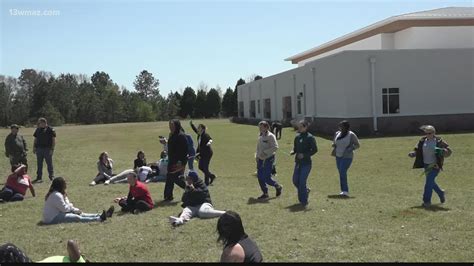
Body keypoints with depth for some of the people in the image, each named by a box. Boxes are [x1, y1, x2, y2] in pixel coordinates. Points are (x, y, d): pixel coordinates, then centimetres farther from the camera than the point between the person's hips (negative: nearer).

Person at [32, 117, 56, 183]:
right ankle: (39, 178, 13)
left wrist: (52, 149, -11)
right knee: (39, 164, 8)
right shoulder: (38, 130, 11)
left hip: (47, 149, -5)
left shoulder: (51, 130, -4)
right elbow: (35, 139, 18)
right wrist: (34, 147, 10)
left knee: (49, 164, 2)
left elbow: (54, 140, -5)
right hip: (39, 149, 5)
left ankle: (52, 177, 13)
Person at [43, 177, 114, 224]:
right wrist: (71, 206, 0)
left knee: (80, 214, 2)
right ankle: (99, 219, -29)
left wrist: (76, 210, -1)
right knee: (76, 217, -20)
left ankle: (103, 215, -3)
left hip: (58, 214, 10)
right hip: (52, 219, -10)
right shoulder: (56, 195, -22)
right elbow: (64, 208, -21)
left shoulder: (60, 194, 14)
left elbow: (68, 206, 14)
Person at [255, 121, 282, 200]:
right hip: (261, 159, 8)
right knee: (260, 176, 6)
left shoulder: (270, 136, -13)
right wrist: (257, 155, 8)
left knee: (267, 178, -7)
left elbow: (275, 147, -20)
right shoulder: (260, 136, 10)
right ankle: (265, 193, 18)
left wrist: (265, 152, -24)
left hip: (268, 159, -8)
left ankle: (278, 187, 20)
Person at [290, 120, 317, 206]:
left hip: (306, 163, -6)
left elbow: (315, 150, -9)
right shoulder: (297, 137, 8)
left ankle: (303, 201, 5)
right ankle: (305, 190, 35)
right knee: (295, 181, 7)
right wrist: (293, 152, -5)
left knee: (302, 181, -8)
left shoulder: (310, 137, -10)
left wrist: (304, 155, -19)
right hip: (298, 162, 7)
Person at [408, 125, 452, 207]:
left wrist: (442, 151, -28)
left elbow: (449, 151, -8)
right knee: (430, 182, 17)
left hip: (435, 165, -6)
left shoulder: (439, 141, -10)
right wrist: (412, 154, -11)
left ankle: (427, 201, -5)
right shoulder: (423, 141, 3)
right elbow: (417, 150, 11)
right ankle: (441, 193, 42)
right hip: (426, 165, 6)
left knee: (429, 182, -13)